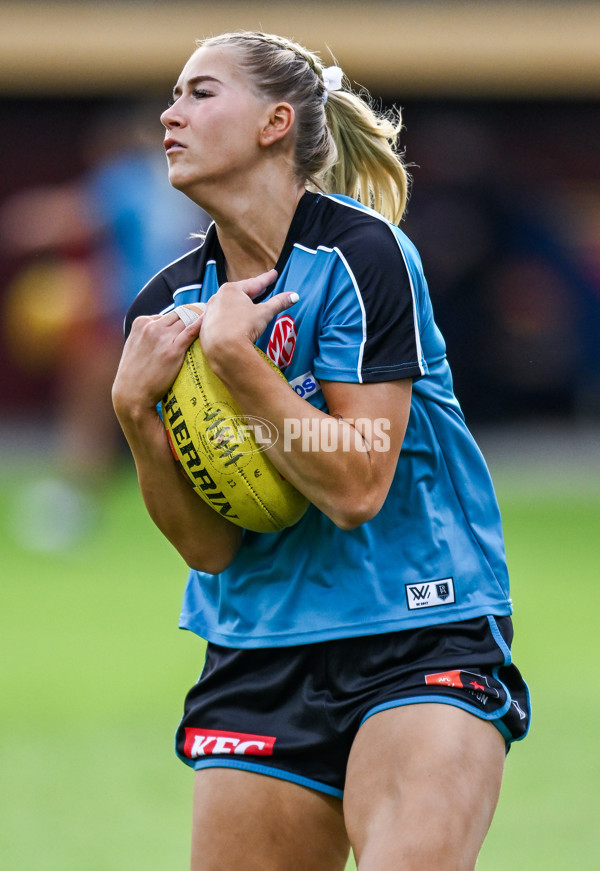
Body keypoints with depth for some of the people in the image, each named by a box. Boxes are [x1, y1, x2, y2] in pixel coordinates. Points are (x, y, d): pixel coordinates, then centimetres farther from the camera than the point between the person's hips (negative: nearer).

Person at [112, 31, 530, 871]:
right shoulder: (169, 305, 5)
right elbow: (208, 547, 1)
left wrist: (235, 355, -18)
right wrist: (136, 409, -13)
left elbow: (356, 488, -16)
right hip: (260, 658, 5)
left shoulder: (360, 254, -10)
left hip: (420, 637, -5)